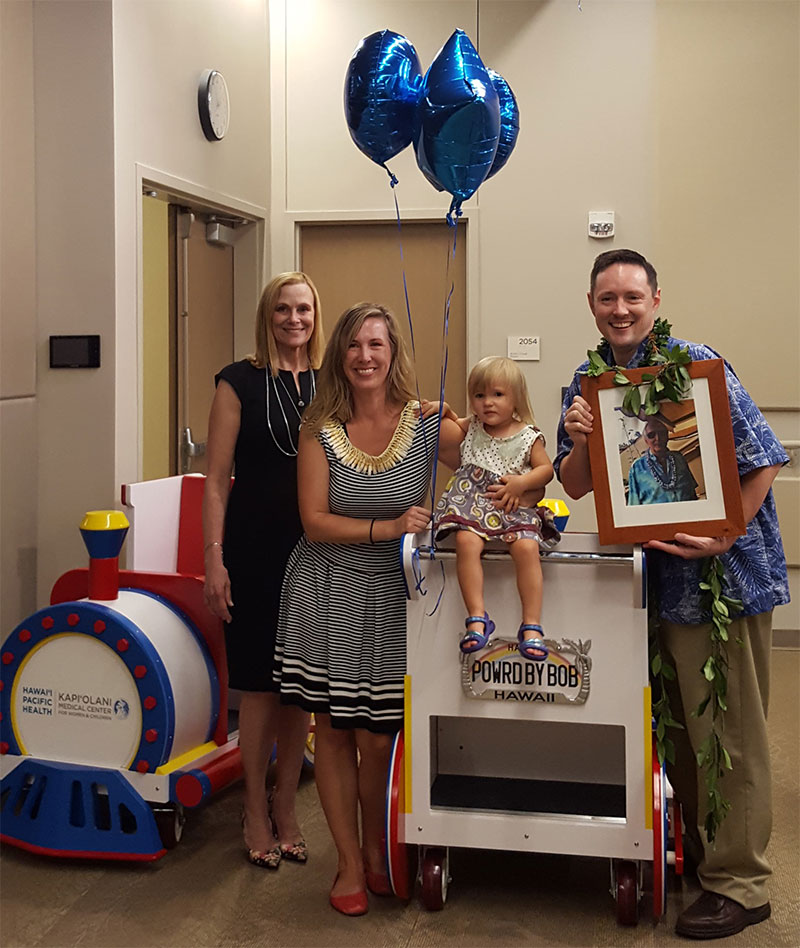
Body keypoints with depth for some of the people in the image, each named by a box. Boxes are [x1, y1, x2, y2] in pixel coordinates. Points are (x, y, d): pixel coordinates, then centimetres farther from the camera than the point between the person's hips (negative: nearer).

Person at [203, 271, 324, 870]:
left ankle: (286, 806, 27)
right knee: (259, 682, 4)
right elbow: (217, 479, -4)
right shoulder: (240, 382, -2)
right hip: (256, 551, -3)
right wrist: (215, 558, -10)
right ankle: (256, 812, 21)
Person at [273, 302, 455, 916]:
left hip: (391, 597, 0)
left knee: (377, 738, 2)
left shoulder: (426, 424, -4)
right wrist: (387, 528, -17)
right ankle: (350, 860, 23)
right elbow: (314, 521, -7)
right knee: (333, 730, 6)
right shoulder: (321, 430, -3)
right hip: (327, 595, 1)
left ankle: (378, 848, 29)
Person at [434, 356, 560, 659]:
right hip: (472, 503, 2)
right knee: (466, 541, -30)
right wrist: (443, 410, 7)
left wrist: (521, 482, -12)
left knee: (527, 547, -29)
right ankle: (477, 617, -28)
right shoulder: (470, 428, 14)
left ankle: (531, 625, -24)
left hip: (513, 507, -1)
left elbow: (546, 470, 5)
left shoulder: (528, 436, 6)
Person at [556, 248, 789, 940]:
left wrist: (723, 537, -24)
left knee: (727, 733, 2)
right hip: (661, 573, 7)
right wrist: (580, 440, -14)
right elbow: (575, 487, 7)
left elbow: (765, 460, -14)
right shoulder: (589, 382, 6)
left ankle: (737, 883, 15)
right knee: (678, 725, 19)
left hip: (725, 572, -7)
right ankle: (696, 846, 37)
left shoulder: (695, 364, -13)